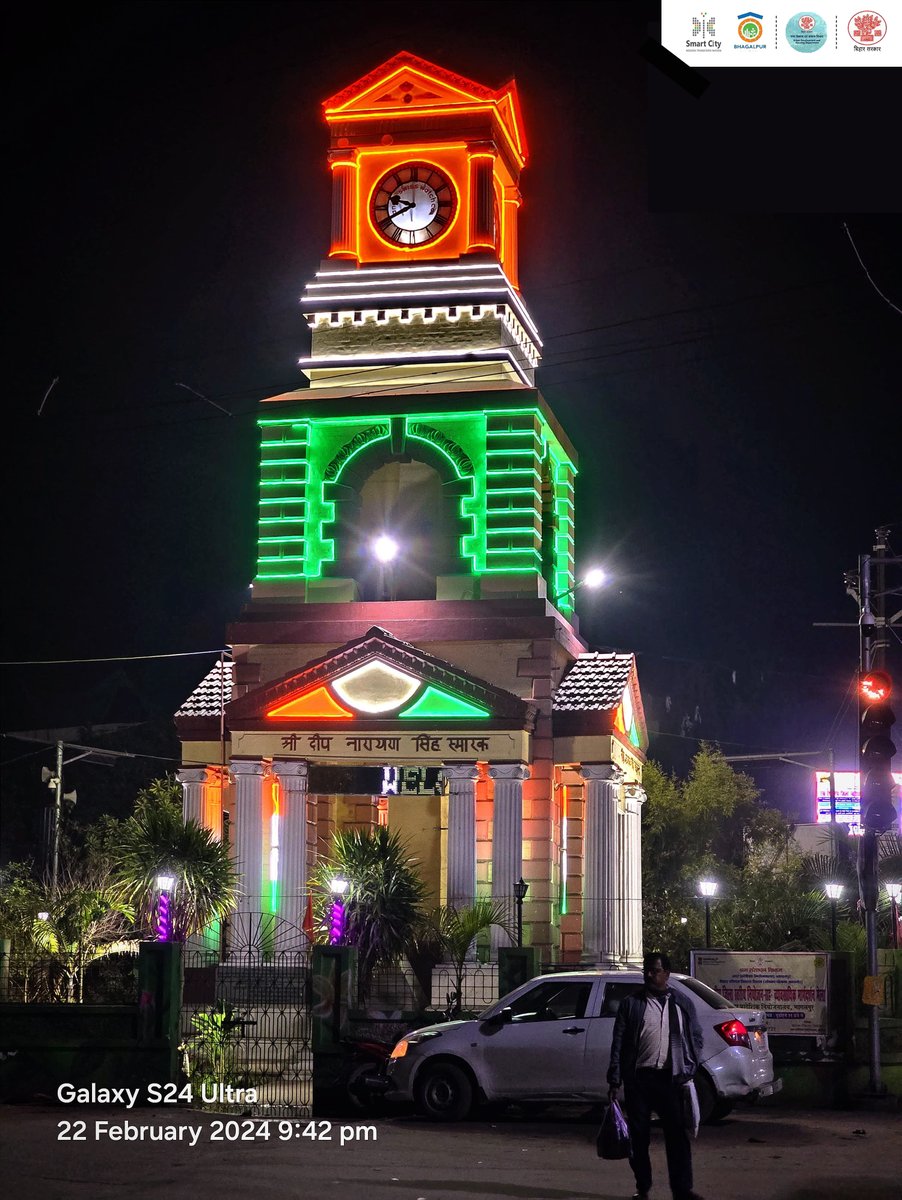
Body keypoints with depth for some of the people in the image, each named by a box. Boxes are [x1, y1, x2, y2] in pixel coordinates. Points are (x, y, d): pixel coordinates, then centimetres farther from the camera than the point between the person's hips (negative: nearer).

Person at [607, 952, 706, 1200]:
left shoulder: (682, 1004, 11)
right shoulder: (631, 1003, 6)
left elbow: (696, 1038, 13)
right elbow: (618, 1042, 3)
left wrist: (688, 1071, -1)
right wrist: (614, 1080, -3)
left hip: (670, 1077, 0)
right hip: (638, 1077, 0)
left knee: (677, 1133, -4)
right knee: (639, 1134, 5)